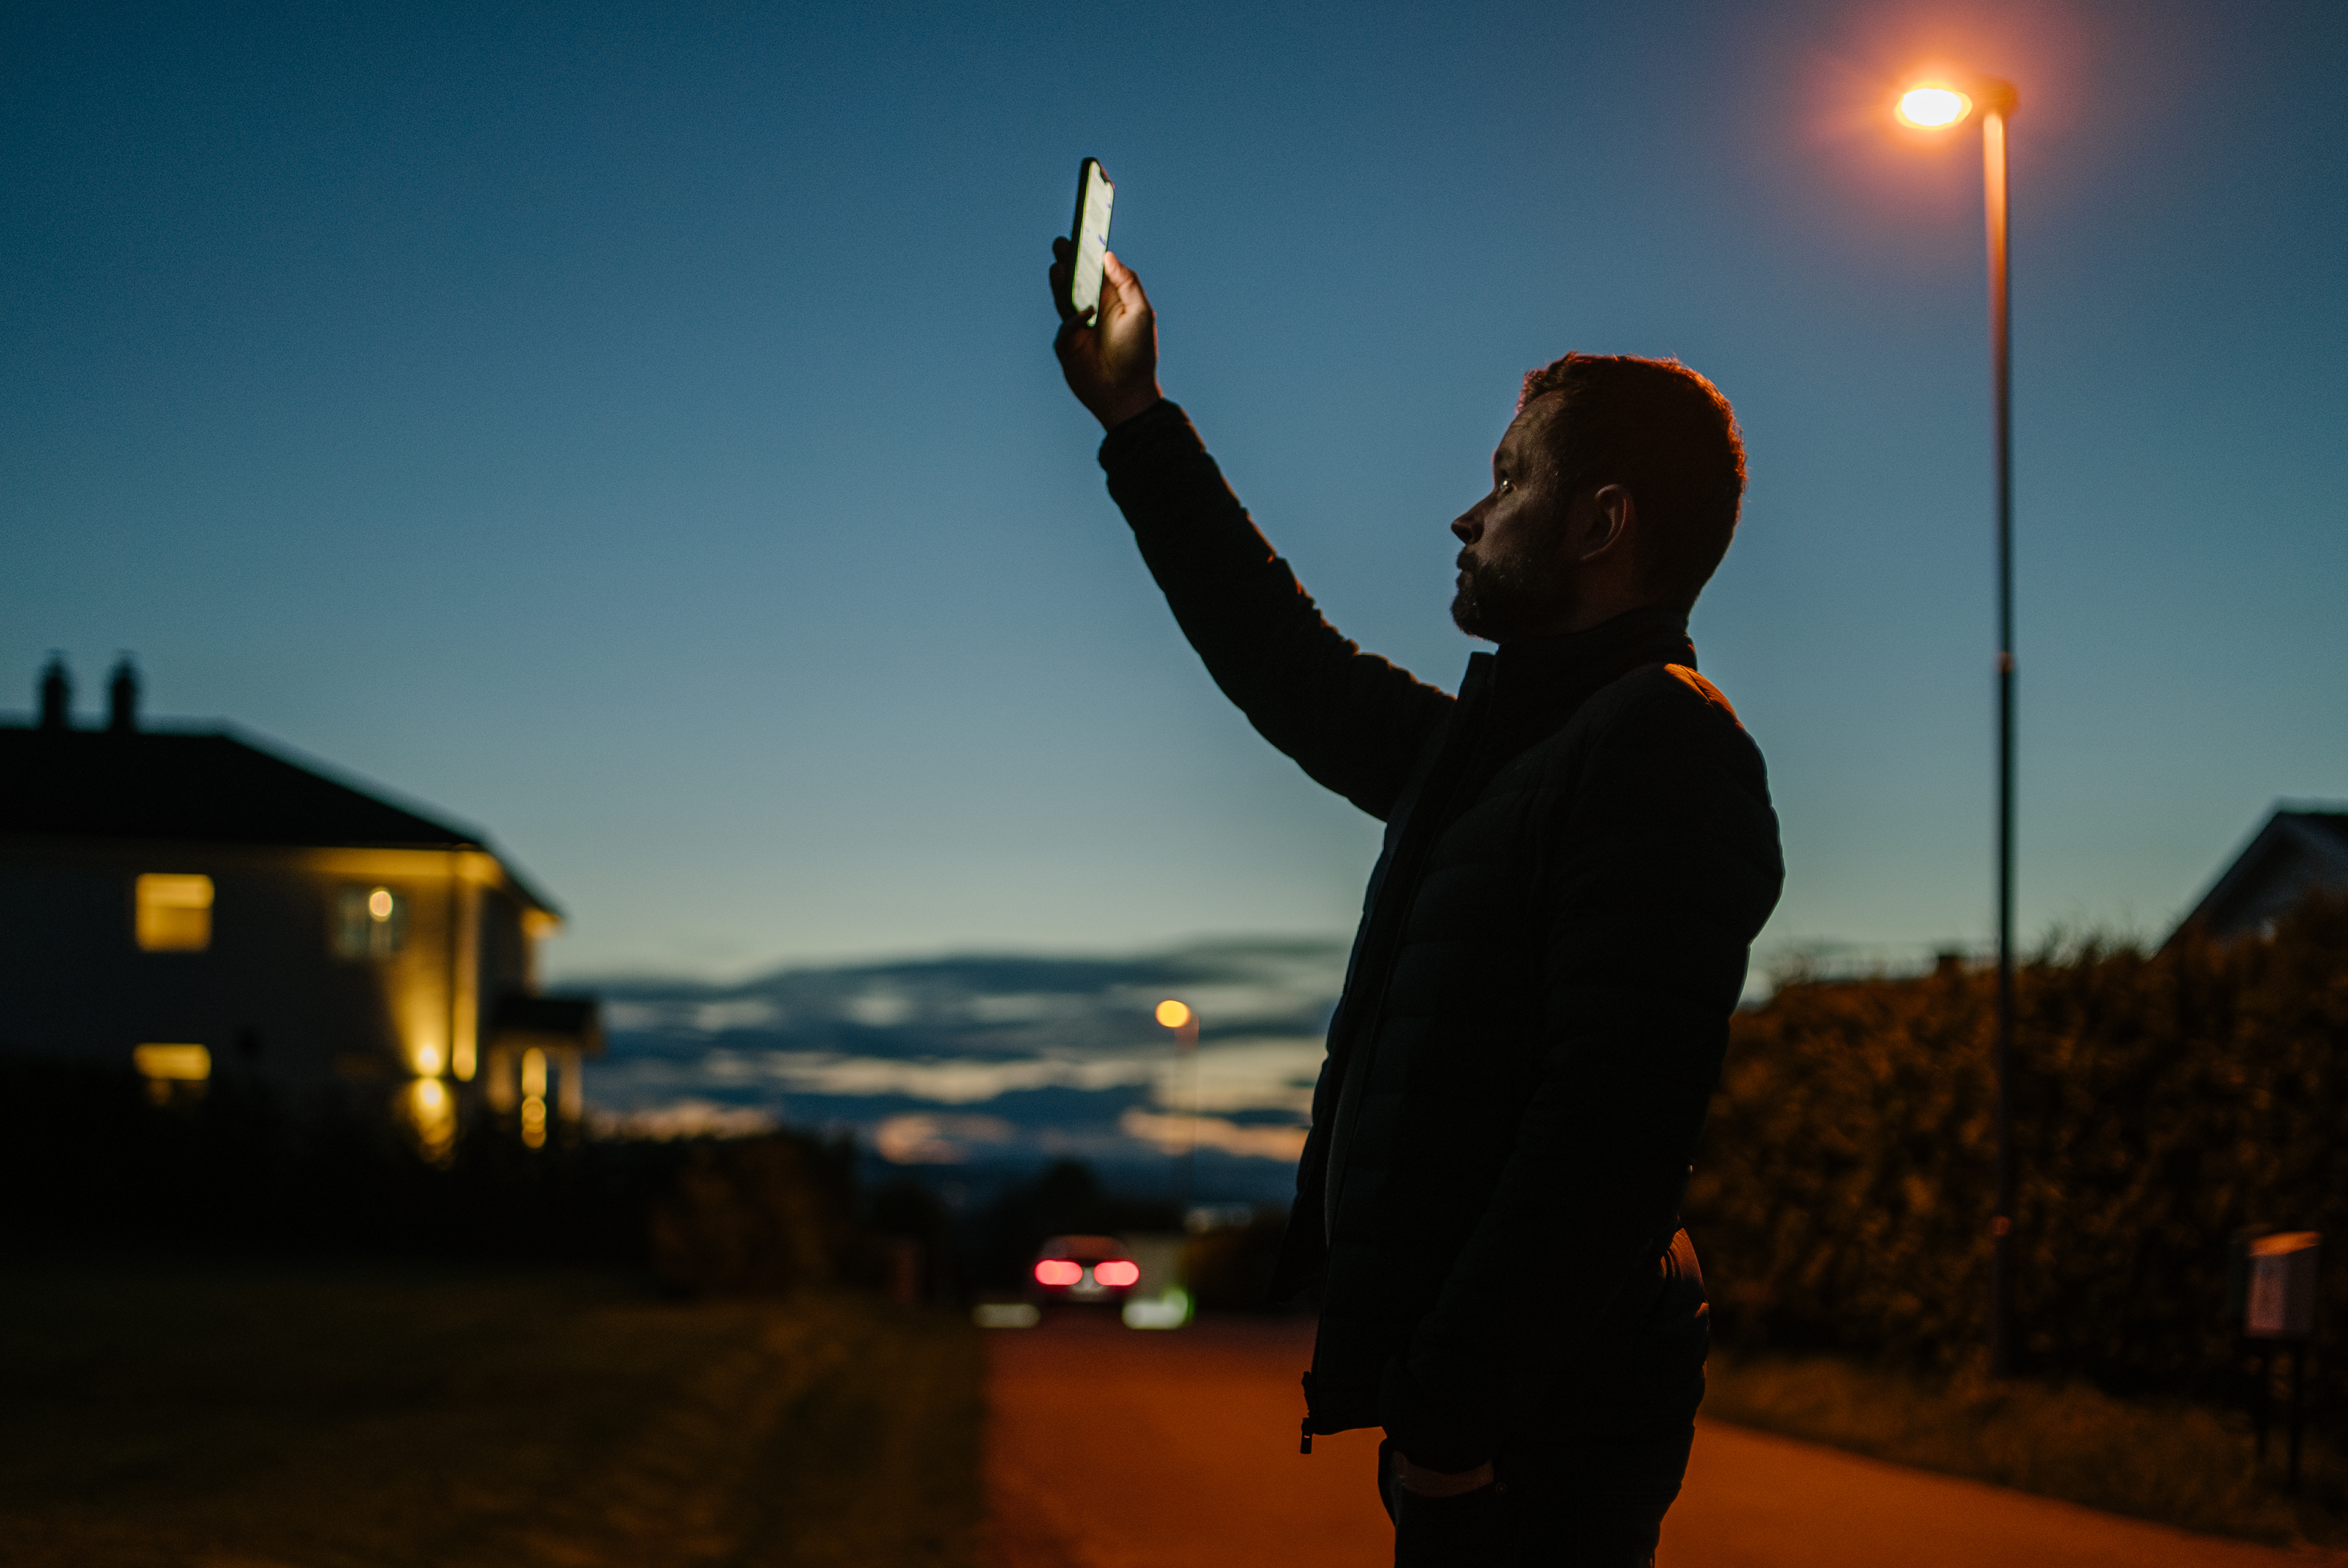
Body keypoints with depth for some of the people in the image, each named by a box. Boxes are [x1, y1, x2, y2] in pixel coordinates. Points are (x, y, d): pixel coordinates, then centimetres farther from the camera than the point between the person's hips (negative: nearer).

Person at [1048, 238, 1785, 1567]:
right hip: (1481, 1403, 10)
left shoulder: (1662, 748, -15)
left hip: (1545, 1431, -10)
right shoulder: (1499, 742, 17)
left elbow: (1615, 1121, -24)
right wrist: (1135, 421, 34)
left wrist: (1457, 1410, -25)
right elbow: (1304, 682, 31)